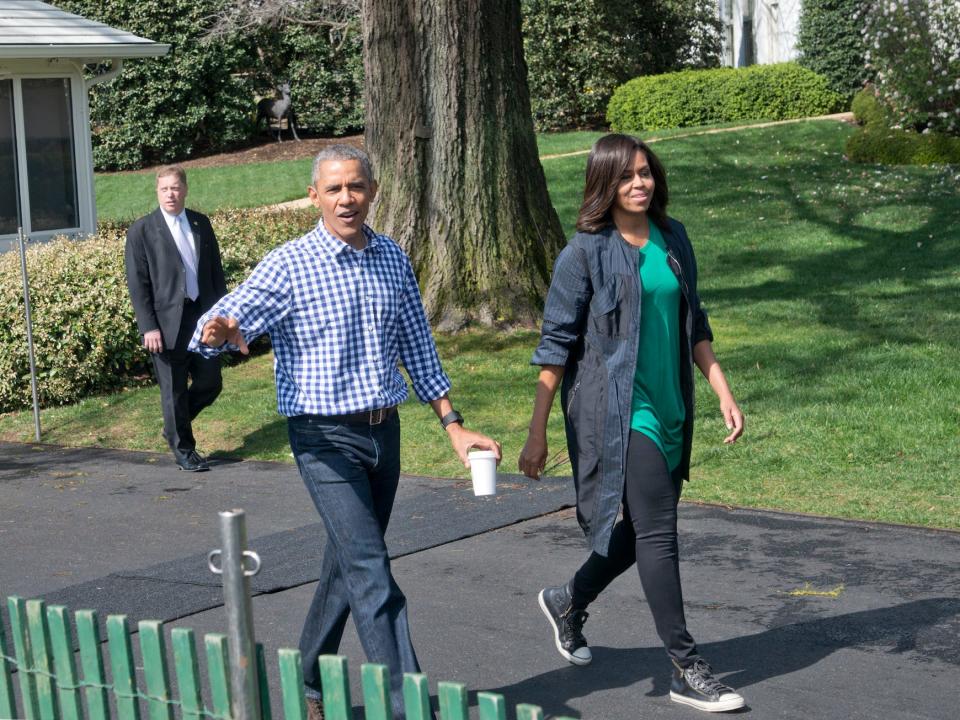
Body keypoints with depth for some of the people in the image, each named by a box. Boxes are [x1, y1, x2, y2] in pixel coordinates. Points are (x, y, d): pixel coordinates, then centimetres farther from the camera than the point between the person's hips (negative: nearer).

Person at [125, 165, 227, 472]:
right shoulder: (142, 230, -3)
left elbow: (215, 270, 13)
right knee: (174, 391, 4)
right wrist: (148, 327, -12)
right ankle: (183, 450, 19)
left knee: (210, 383, 7)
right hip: (167, 323, -4)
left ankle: (175, 426, 32)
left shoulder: (201, 223, 10)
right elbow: (137, 283, -6)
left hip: (203, 317, 4)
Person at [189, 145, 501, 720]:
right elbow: (222, 324, -21)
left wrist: (454, 424, 9)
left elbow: (418, 348, 13)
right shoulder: (288, 267, -11)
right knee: (371, 571, -14)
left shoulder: (393, 259, 6)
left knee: (348, 562, 16)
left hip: (385, 433, 6)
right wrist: (220, 329, -45)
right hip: (327, 440, -6)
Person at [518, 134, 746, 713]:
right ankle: (687, 671, 1)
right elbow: (557, 345, -7)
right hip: (617, 411, -7)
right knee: (658, 529, -8)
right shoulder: (586, 252, -9)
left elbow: (694, 325, 17)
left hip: (669, 408, 7)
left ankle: (569, 602, 39)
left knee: (643, 531, 14)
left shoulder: (673, 239, 8)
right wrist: (538, 433, -8)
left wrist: (724, 392, 11)